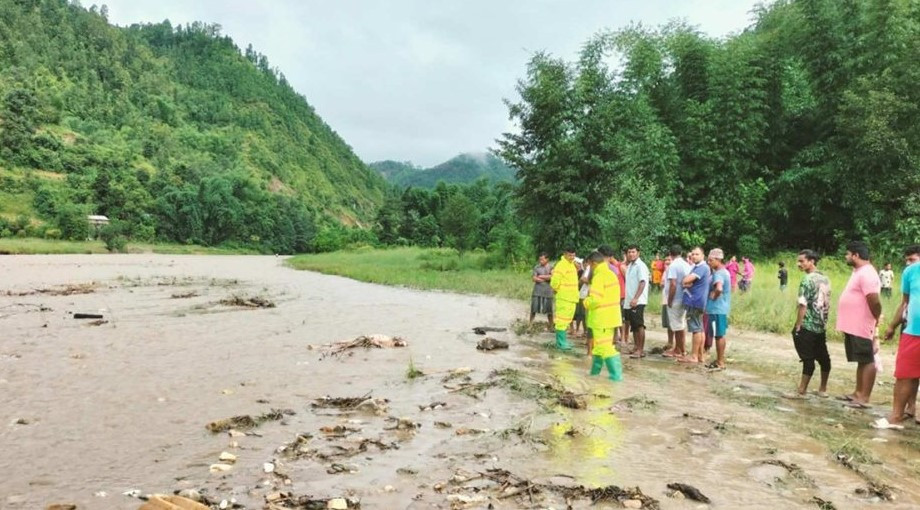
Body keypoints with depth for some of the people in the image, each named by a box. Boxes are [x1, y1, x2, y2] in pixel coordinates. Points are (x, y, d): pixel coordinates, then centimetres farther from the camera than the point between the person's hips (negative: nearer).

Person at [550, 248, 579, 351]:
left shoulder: (572, 265, 16)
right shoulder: (561, 265, -16)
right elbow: (555, 281, -22)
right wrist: (558, 290, -8)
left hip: (571, 298, 10)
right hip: (564, 298, -10)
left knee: (566, 320, 16)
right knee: (562, 320, -8)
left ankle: (562, 340, 25)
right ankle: (560, 343, -6)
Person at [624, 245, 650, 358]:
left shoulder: (640, 266, -10)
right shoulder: (630, 266, 16)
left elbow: (642, 283, -19)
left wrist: (635, 298, -26)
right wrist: (629, 299, 16)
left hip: (638, 301, -9)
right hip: (630, 301, 9)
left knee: (639, 325, -8)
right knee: (633, 326, 13)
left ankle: (641, 350, -6)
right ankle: (636, 347, 20)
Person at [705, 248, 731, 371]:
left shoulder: (718, 273, -18)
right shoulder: (724, 272, 14)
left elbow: (719, 288, -35)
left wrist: (714, 296, -18)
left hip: (717, 309, -10)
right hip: (721, 308, 10)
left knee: (718, 335, -3)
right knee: (719, 335, 15)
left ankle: (720, 363, 3)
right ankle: (720, 360, 23)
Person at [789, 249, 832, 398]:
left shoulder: (807, 280, -14)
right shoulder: (825, 279, 11)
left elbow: (803, 305, -18)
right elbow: (827, 303, 15)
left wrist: (797, 326, -14)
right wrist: (823, 320, 21)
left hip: (807, 326, -8)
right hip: (821, 326, 8)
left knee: (808, 359, -7)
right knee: (823, 357, 14)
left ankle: (802, 392, -3)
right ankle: (823, 389, 26)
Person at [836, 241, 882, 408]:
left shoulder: (866, 274, -18)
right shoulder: (858, 271, 15)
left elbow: (874, 301, -24)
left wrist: (876, 321, -9)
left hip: (861, 327, -10)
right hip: (853, 326, 10)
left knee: (867, 361, -4)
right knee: (861, 361, 16)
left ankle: (864, 398, -1)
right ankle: (858, 393, 25)